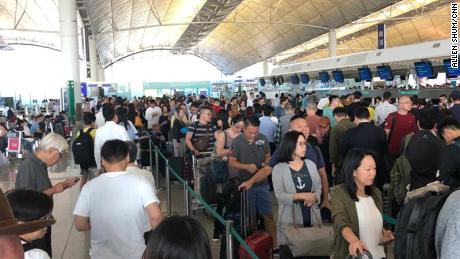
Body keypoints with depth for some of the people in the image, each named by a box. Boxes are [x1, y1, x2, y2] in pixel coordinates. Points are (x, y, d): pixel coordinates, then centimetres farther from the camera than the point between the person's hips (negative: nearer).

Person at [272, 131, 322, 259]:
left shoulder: (311, 165, 8)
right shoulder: (279, 169, -4)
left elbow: (318, 187, 7)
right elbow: (279, 195, -11)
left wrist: (314, 197, -13)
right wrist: (302, 196, -18)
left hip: (311, 217, 4)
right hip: (290, 219, -3)